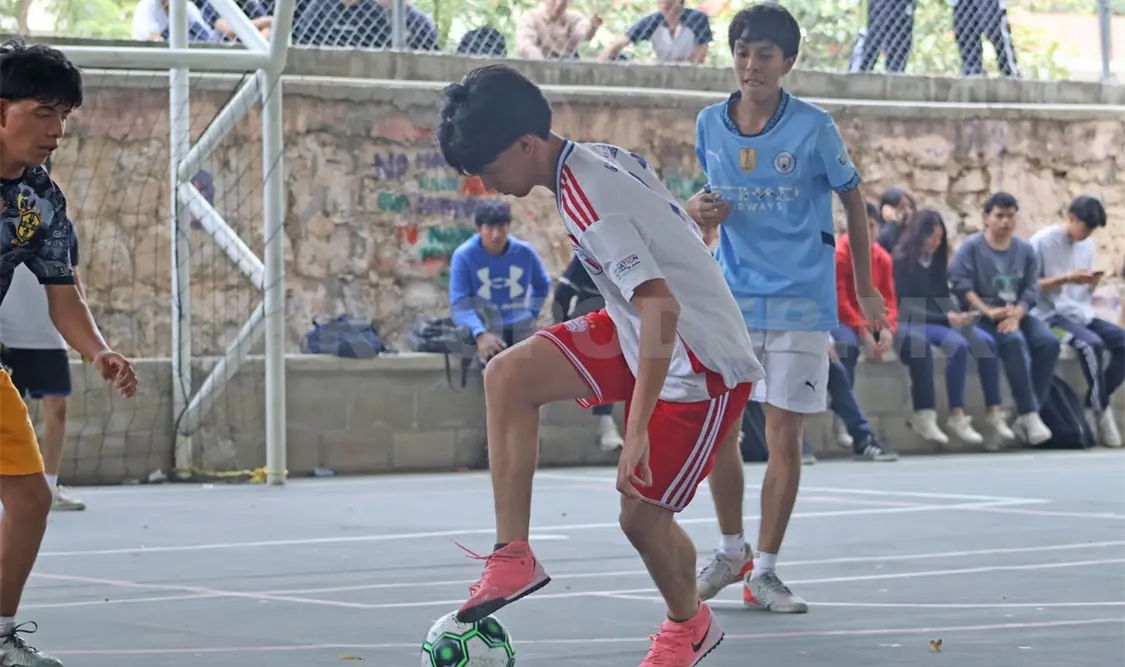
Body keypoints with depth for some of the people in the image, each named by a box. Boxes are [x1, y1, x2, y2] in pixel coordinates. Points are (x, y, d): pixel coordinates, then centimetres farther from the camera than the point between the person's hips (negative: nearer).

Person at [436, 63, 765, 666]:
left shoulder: (593, 207, -28)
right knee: (508, 376, -9)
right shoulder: (601, 158, -1)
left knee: (641, 513, -1)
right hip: (639, 330, 9)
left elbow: (663, 307, -35)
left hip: (702, 363, -9)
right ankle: (514, 557, -7)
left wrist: (637, 431, -38)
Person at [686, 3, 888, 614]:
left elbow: (852, 198, 3)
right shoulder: (710, 125, 1)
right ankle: (731, 550, 24)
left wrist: (865, 288, 7)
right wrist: (697, 208, -7)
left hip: (801, 302, -3)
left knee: (784, 437, -3)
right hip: (733, 299, 3)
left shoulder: (813, 128, -9)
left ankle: (763, 572, 8)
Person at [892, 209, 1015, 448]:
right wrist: (945, 318, -19)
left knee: (986, 342, -17)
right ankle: (957, 416, -30)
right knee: (958, 344, -32)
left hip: (940, 320, 7)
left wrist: (956, 314, -9)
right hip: (912, 324, -7)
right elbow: (905, 307, -12)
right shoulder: (902, 261, -7)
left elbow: (943, 298, 14)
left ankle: (993, 411, -18)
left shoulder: (936, 259, 14)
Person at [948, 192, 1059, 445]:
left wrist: (1015, 316, -16)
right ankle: (1030, 414, -33)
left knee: (1049, 342, -22)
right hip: (982, 316, -5)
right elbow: (960, 284, -12)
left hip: (1016, 315, 5)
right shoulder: (971, 247, -1)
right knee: (1014, 341, -34)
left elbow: (1031, 289, 3)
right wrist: (988, 312, -23)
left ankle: (1025, 419, -22)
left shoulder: (1025, 249, 11)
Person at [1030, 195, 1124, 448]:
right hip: (1051, 314, -7)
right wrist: (1067, 278, -18)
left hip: (1082, 314, 7)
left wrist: (1092, 283, -4)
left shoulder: (1088, 245, 14)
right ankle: (1102, 412, -23)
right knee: (1092, 343, -34)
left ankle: (1095, 402, -6)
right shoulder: (1042, 242, -7)